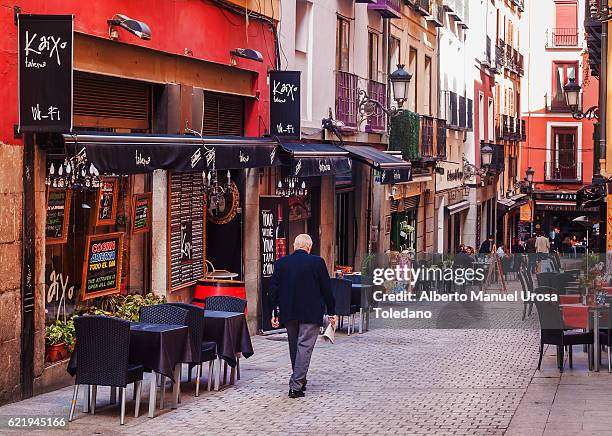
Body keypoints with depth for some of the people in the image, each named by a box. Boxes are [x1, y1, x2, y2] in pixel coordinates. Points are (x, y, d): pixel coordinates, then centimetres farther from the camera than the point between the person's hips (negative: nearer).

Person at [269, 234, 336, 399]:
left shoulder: (281, 263, 1)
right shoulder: (317, 262, -8)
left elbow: (273, 289, 4)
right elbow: (326, 289, -4)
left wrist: (274, 313, 11)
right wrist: (331, 312, 5)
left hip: (288, 313, 4)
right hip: (311, 314, -4)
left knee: (294, 346, 17)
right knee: (305, 346, -4)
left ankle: (300, 380, 28)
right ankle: (296, 385, -11)